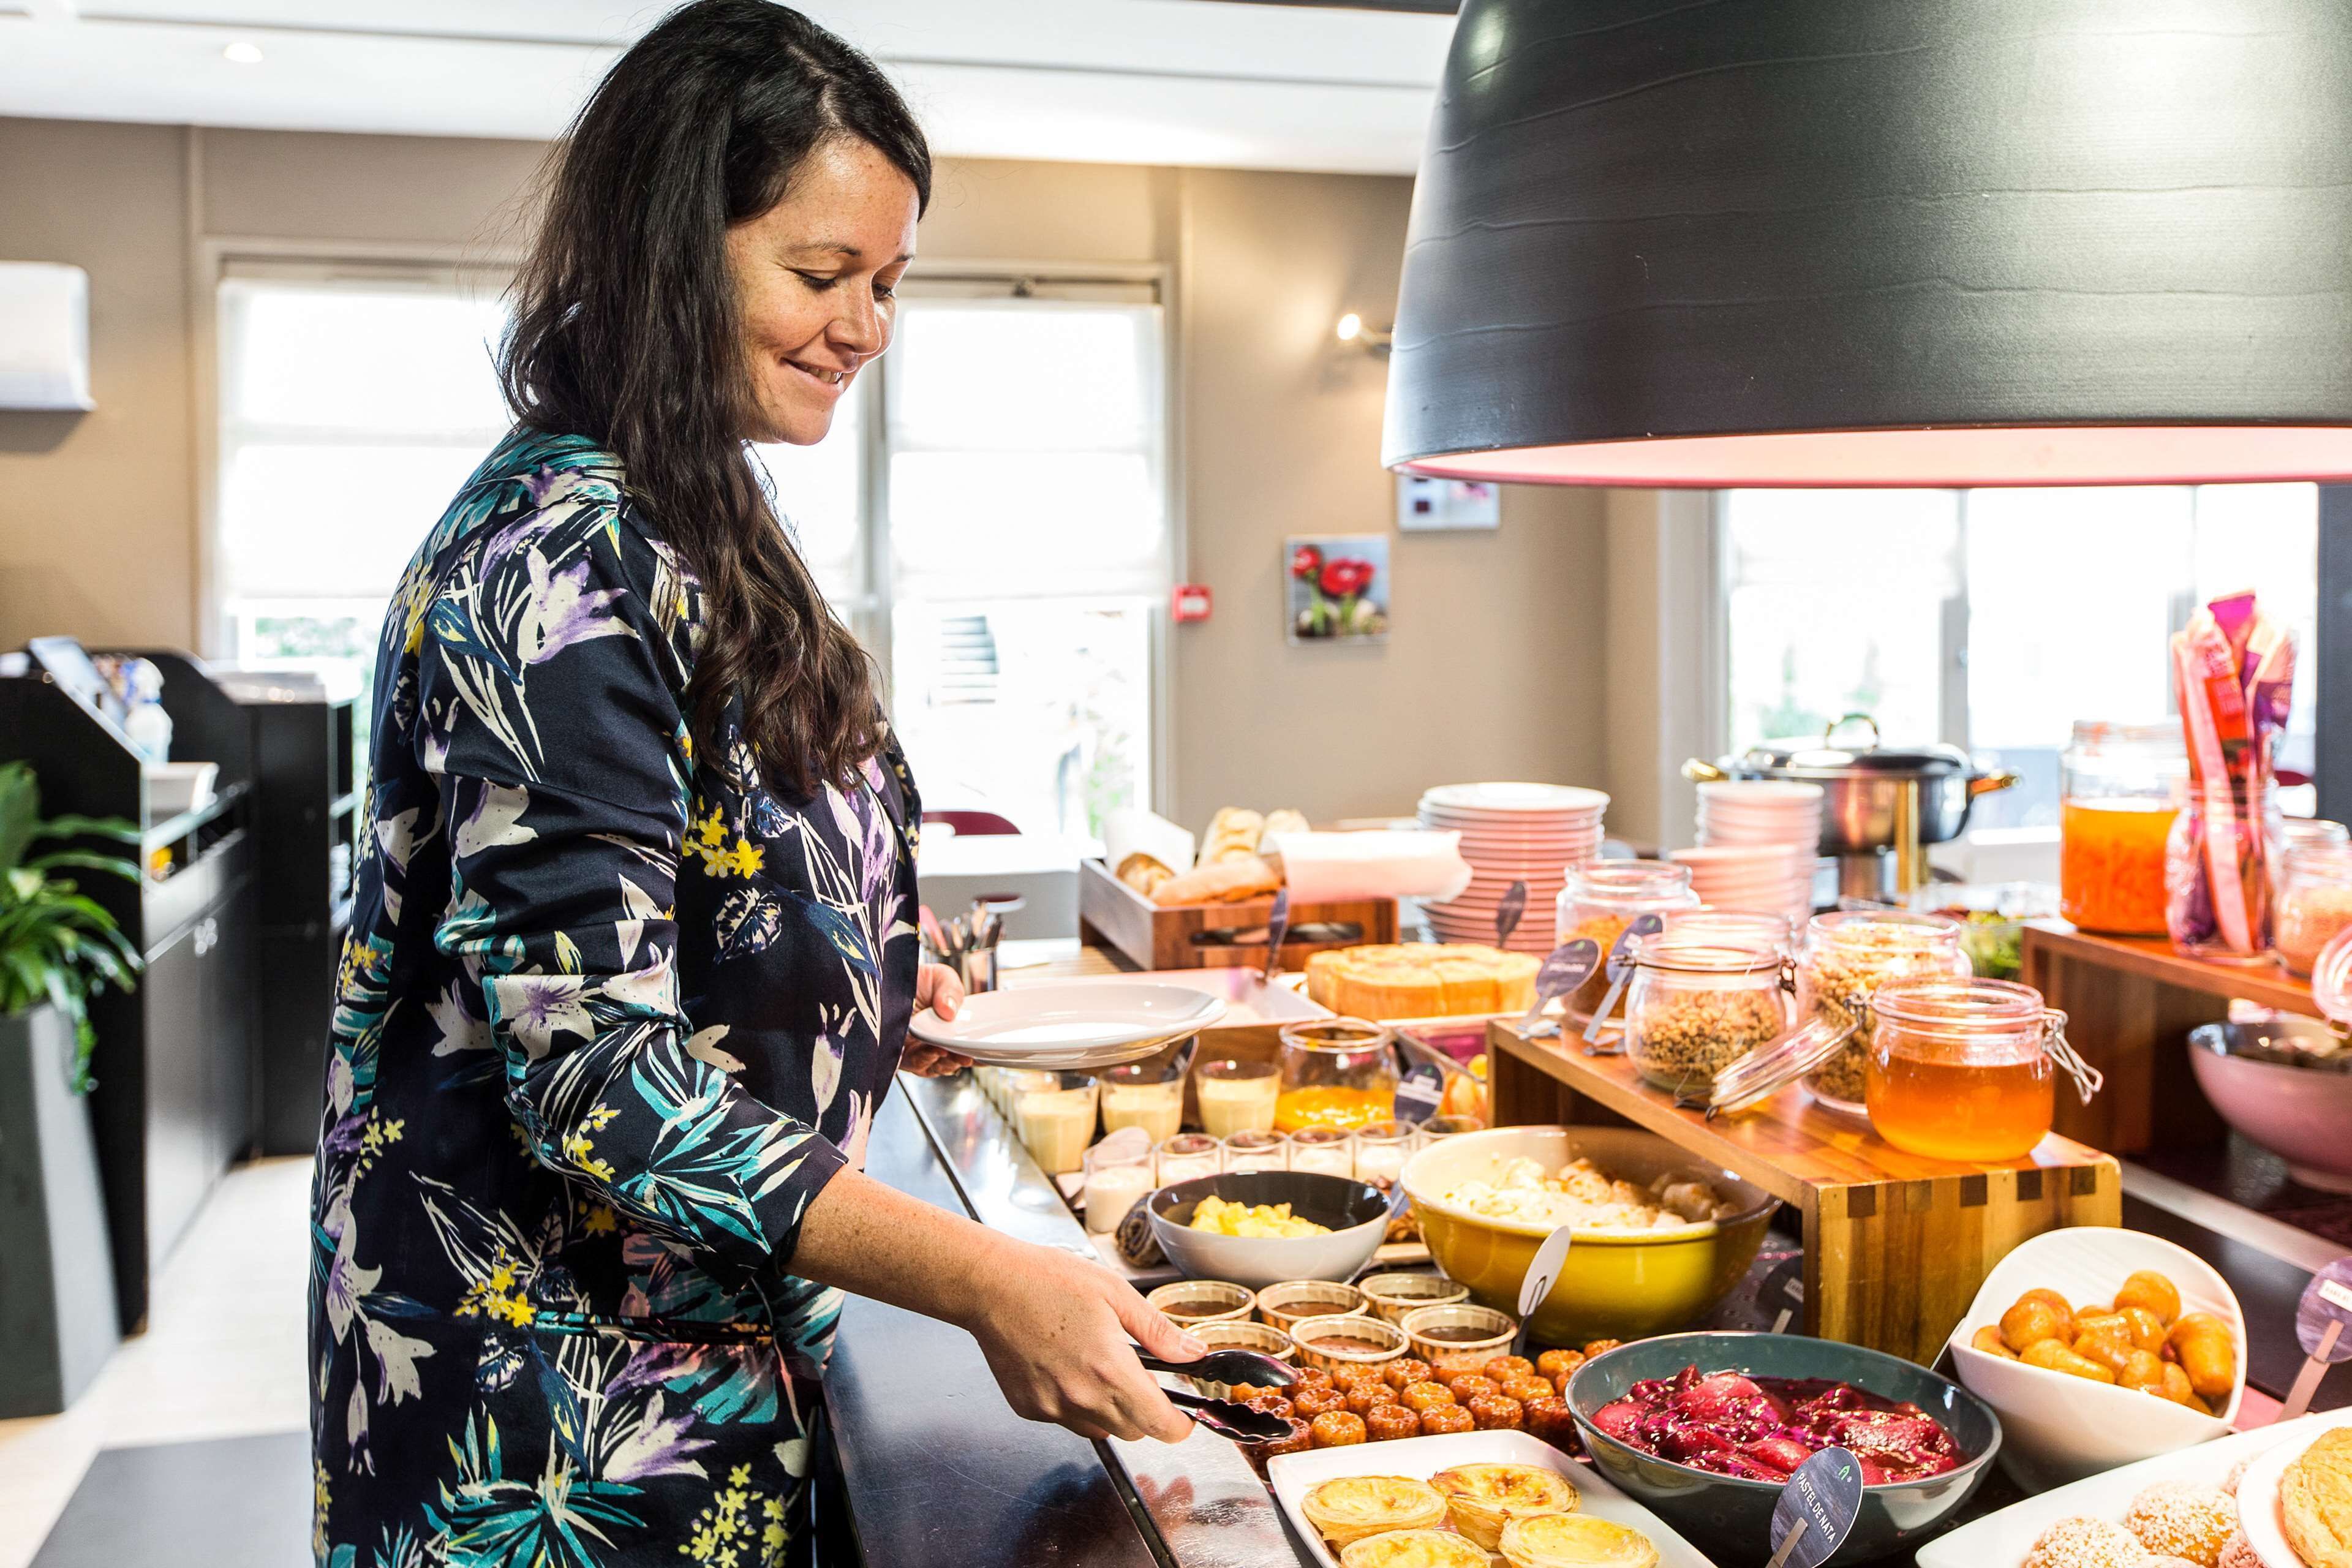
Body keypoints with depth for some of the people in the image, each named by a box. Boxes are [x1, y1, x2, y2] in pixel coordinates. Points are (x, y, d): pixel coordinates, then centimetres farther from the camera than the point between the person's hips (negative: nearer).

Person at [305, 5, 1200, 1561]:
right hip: (565, 1407, -9)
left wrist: (866, 991, 5)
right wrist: (985, 1280, -30)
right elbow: (590, 1068, -28)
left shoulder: (685, 530, 9)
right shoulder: (567, 555, -23)